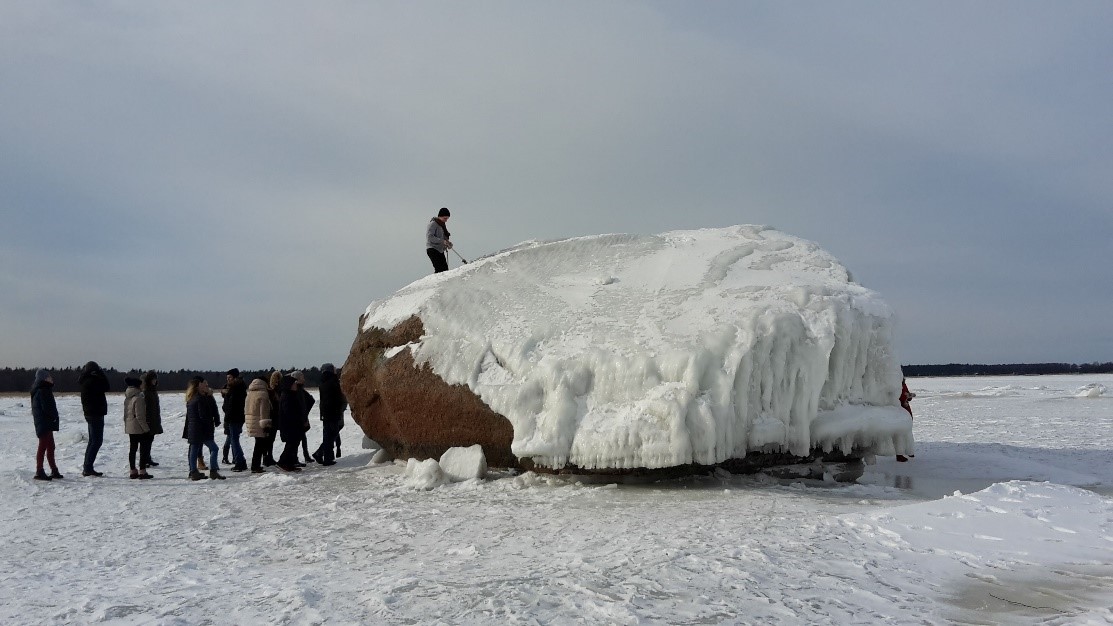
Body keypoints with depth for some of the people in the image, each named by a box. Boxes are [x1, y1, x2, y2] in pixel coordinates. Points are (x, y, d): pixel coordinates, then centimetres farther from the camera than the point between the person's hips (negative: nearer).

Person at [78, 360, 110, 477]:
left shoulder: (85, 381, 11)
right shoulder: (92, 381, -18)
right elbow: (106, 388, -13)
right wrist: (102, 374, -6)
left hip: (90, 413, 10)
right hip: (96, 414, -10)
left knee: (93, 440, 17)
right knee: (97, 441, -7)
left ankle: (87, 468, 21)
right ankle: (88, 468, -9)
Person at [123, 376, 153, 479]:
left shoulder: (127, 398, 8)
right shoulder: (138, 398, -18)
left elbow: (125, 413, 14)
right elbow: (139, 416, -19)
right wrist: (146, 428, -14)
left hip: (129, 427, 8)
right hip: (139, 428, -8)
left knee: (132, 449, 12)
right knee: (144, 448, -1)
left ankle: (133, 471, 16)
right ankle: (142, 471, -2)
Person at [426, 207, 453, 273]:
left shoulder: (443, 225, 17)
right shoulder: (433, 224, -9)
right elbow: (429, 237, -20)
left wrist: (448, 243, 2)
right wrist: (442, 241, -25)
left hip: (440, 250, 8)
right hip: (432, 249, -8)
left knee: (445, 269, -2)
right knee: (439, 269, -20)